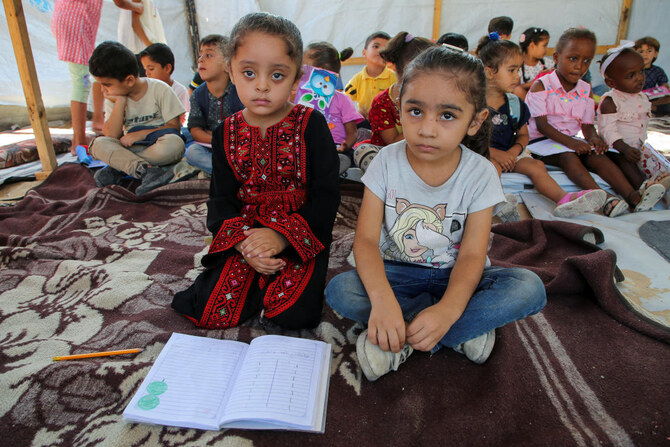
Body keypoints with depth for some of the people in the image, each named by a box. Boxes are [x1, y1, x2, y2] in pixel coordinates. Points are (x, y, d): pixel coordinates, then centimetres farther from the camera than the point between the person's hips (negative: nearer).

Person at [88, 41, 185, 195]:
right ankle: (148, 171, -40)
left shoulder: (159, 89, -6)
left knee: (174, 144, -38)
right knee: (99, 144, -22)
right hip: (131, 148, 4)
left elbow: (174, 126, -8)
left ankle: (118, 169, -25)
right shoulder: (114, 98, 6)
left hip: (158, 147, -3)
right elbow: (111, 135, -6)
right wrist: (120, 102, -11)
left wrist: (141, 134, -15)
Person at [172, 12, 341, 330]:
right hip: (244, 235, 3)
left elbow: (327, 195, -10)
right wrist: (241, 241, -16)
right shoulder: (226, 134, 3)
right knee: (210, 313, -7)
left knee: (293, 314, -21)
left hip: (300, 235, -2)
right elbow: (221, 199, 3)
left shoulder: (311, 125, -8)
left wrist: (282, 235, -21)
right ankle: (259, 282, 17)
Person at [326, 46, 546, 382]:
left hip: (454, 276, 0)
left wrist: (449, 308, -38)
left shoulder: (479, 174, -12)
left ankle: (403, 344, -22)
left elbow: (472, 255, -17)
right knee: (339, 290, -28)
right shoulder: (387, 162, -13)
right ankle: (466, 329, -17)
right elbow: (366, 239, -19)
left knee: (529, 288, -26)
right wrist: (382, 297, -39)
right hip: (397, 272, 1)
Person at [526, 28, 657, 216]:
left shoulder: (585, 90, 12)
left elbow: (587, 124, 10)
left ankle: (632, 195, -32)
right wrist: (569, 142, -26)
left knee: (598, 156, -20)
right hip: (541, 140, -6)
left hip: (571, 140, 6)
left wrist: (593, 137, -17)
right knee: (568, 157, -33)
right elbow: (541, 125, -15)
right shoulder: (540, 86, -7)